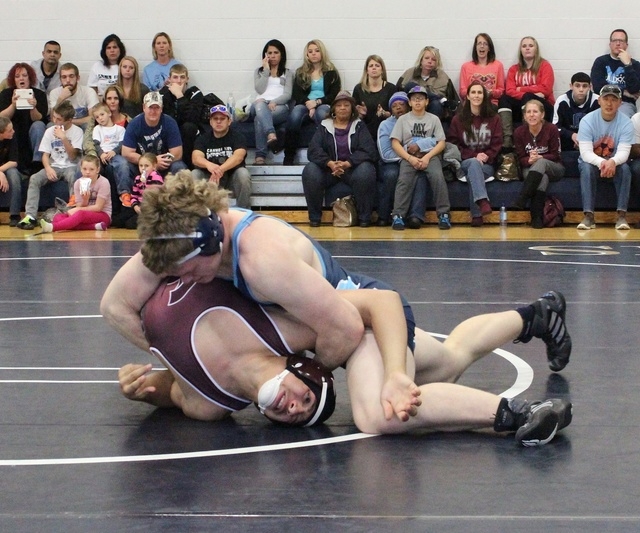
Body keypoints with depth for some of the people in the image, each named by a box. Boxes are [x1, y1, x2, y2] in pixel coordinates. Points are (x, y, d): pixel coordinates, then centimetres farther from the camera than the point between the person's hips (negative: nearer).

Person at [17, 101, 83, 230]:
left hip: (70, 166, -3)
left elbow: (73, 156, -9)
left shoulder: (77, 131, -3)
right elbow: (45, 155, 5)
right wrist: (48, 168, -15)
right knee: (34, 179, -23)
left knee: (73, 177, -39)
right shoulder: (50, 131, 6)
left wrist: (63, 138, -19)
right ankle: (30, 216, -29)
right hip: (54, 166, 3)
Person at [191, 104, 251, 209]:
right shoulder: (203, 138, 1)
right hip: (209, 178, 2)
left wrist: (220, 170, -44)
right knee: (194, 175, -25)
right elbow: (196, 158, -17)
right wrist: (208, 165, -43)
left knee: (243, 174, -32)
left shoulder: (237, 137, -6)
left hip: (232, 178, -2)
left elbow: (238, 156, -25)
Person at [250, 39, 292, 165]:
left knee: (259, 119, -38)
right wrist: (266, 70, 7)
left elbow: (287, 94, 5)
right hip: (261, 104, 1)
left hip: (280, 106, -1)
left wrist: (274, 102, -15)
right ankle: (271, 135, -68)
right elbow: (260, 89, 6)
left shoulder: (288, 73, 23)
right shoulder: (259, 71, 27)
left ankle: (260, 156, -52)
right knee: (260, 105, -42)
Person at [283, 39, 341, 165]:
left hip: (323, 105, -1)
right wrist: (309, 104, -12)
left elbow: (334, 95, 5)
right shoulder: (301, 73, 21)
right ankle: (289, 157, -38)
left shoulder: (331, 72, 16)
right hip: (305, 105, 1)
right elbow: (297, 94, 8)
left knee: (321, 112, -39)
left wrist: (317, 102, -11)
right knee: (296, 112, -35)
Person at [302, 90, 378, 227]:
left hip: (353, 168, -1)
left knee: (366, 170, -34)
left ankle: (364, 217, -21)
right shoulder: (325, 126, 11)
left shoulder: (359, 126, 9)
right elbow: (313, 150, -3)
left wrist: (347, 164, -22)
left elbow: (368, 150, -6)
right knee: (310, 171, -29)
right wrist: (330, 163, -22)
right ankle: (314, 217, -17)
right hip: (328, 168, 1)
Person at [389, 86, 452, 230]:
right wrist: (410, 158, -10)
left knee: (438, 176, -29)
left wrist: (427, 157, -11)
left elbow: (441, 143, 6)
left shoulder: (434, 119, 14)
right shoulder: (403, 119, 13)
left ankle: (444, 215, -24)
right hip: (408, 156, 0)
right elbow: (395, 143, 4)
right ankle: (398, 216, -30)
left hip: (430, 155, 0)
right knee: (404, 180, -28)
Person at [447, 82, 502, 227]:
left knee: (472, 176, -34)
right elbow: (453, 144, 3)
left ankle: (476, 214, -42)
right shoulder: (458, 119, 11)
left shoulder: (493, 118, 12)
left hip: (487, 164, 0)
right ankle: (483, 201, -56)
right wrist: (474, 156, -11)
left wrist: (486, 156, -14)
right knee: (474, 164, -37)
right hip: (465, 163, 0)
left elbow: (497, 144, 7)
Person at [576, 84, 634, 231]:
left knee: (624, 168, -31)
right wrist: (601, 162, -45)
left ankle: (622, 215, -31)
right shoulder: (587, 121, -16)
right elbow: (585, 152, -24)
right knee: (587, 168, -34)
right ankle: (589, 216, -37)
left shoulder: (625, 122, -13)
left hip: (614, 163, 1)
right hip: (591, 161, -1)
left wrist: (612, 162, -46)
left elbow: (623, 152, -22)